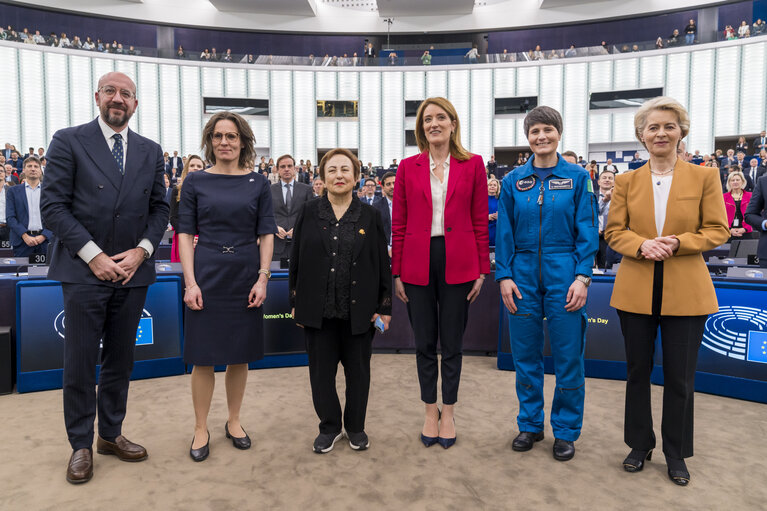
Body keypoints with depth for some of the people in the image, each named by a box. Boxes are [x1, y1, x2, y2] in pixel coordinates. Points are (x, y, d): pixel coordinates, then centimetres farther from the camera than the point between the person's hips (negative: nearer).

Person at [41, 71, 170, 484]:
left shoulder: (150, 151, 10)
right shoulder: (68, 141, -1)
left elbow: (159, 208, 9)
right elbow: (52, 205, -7)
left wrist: (141, 251, -6)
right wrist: (93, 255, -14)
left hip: (133, 271, 4)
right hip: (84, 270, -3)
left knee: (120, 359, 13)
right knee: (80, 362, 4)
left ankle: (111, 434, 29)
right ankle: (81, 445, 21)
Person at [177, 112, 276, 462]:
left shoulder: (257, 184, 4)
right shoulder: (195, 182, 2)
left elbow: (266, 234, 3)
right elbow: (185, 234, 0)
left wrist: (263, 277, -7)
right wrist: (190, 281, -9)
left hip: (246, 278, 1)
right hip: (207, 276, -1)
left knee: (240, 354, 11)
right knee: (203, 356, 5)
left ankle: (234, 421, 29)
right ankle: (201, 429, 21)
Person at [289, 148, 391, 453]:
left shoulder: (369, 216, 1)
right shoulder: (310, 213, 3)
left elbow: (383, 264, 2)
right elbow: (296, 261, 6)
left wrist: (384, 307, -2)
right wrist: (296, 303, 3)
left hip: (359, 311, 0)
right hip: (319, 310, 1)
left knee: (358, 370, 12)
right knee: (321, 371, 10)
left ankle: (356, 427, 32)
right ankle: (330, 426, 30)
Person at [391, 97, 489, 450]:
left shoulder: (472, 165, 3)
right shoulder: (408, 167, 5)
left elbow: (480, 221, 2)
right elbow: (398, 223, 4)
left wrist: (482, 270, -1)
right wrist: (397, 272, 1)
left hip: (458, 263, -1)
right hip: (418, 264, 1)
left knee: (452, 344, 9)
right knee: (424, 343, 10)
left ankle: (448, 413, 27)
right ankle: (429, 411, 28)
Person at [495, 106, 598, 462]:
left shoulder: (578, 178, 2)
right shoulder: (514, 181, 6)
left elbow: (587, 231, -1)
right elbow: (504, 232, 5)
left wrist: (582, 277, -10)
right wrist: (504, 276, -3)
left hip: (564, 275, -2)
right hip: (523, 275, 2)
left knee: (568, 356, 5)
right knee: (526, 354, 10)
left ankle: (565, 430, 23)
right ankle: (530, 424, 28)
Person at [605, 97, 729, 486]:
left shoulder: (704, 176, 2)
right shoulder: (626, 181, 5)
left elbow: (717, 231, 0)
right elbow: (614, 231, 3)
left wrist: (677, 243, -17)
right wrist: (642, 245, -16)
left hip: (686, 292, -1)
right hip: (636, 290, 2)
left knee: (680, 377, 7)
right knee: (637, 370, 12)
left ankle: (676, 453, 27)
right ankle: (640, 444, 30)